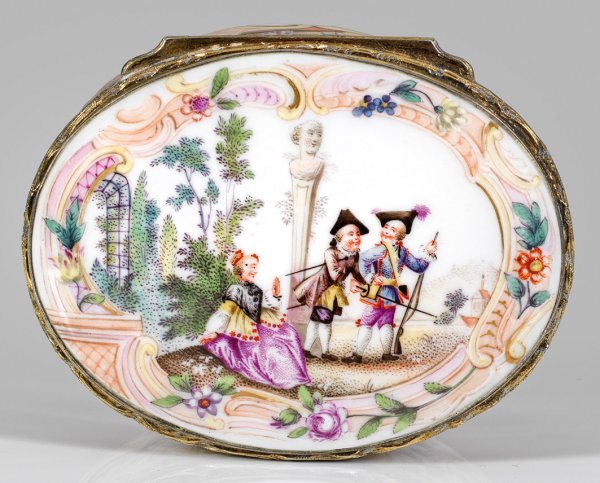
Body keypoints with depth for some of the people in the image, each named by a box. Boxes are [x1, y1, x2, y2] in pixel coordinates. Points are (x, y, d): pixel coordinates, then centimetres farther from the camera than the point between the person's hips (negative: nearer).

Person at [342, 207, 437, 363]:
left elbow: (364, 258, -34)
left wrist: (368, 277, -22)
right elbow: (419, 267, 11)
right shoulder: (404, 251, 2)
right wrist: (428, 254, 19)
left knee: (366, 323, 1)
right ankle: (387, 353, 22)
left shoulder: (381, 249, -17)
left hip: (378, 294, -5)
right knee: (387, 323, 19)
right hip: (392, 294, 5)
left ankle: (358, 355, 3)